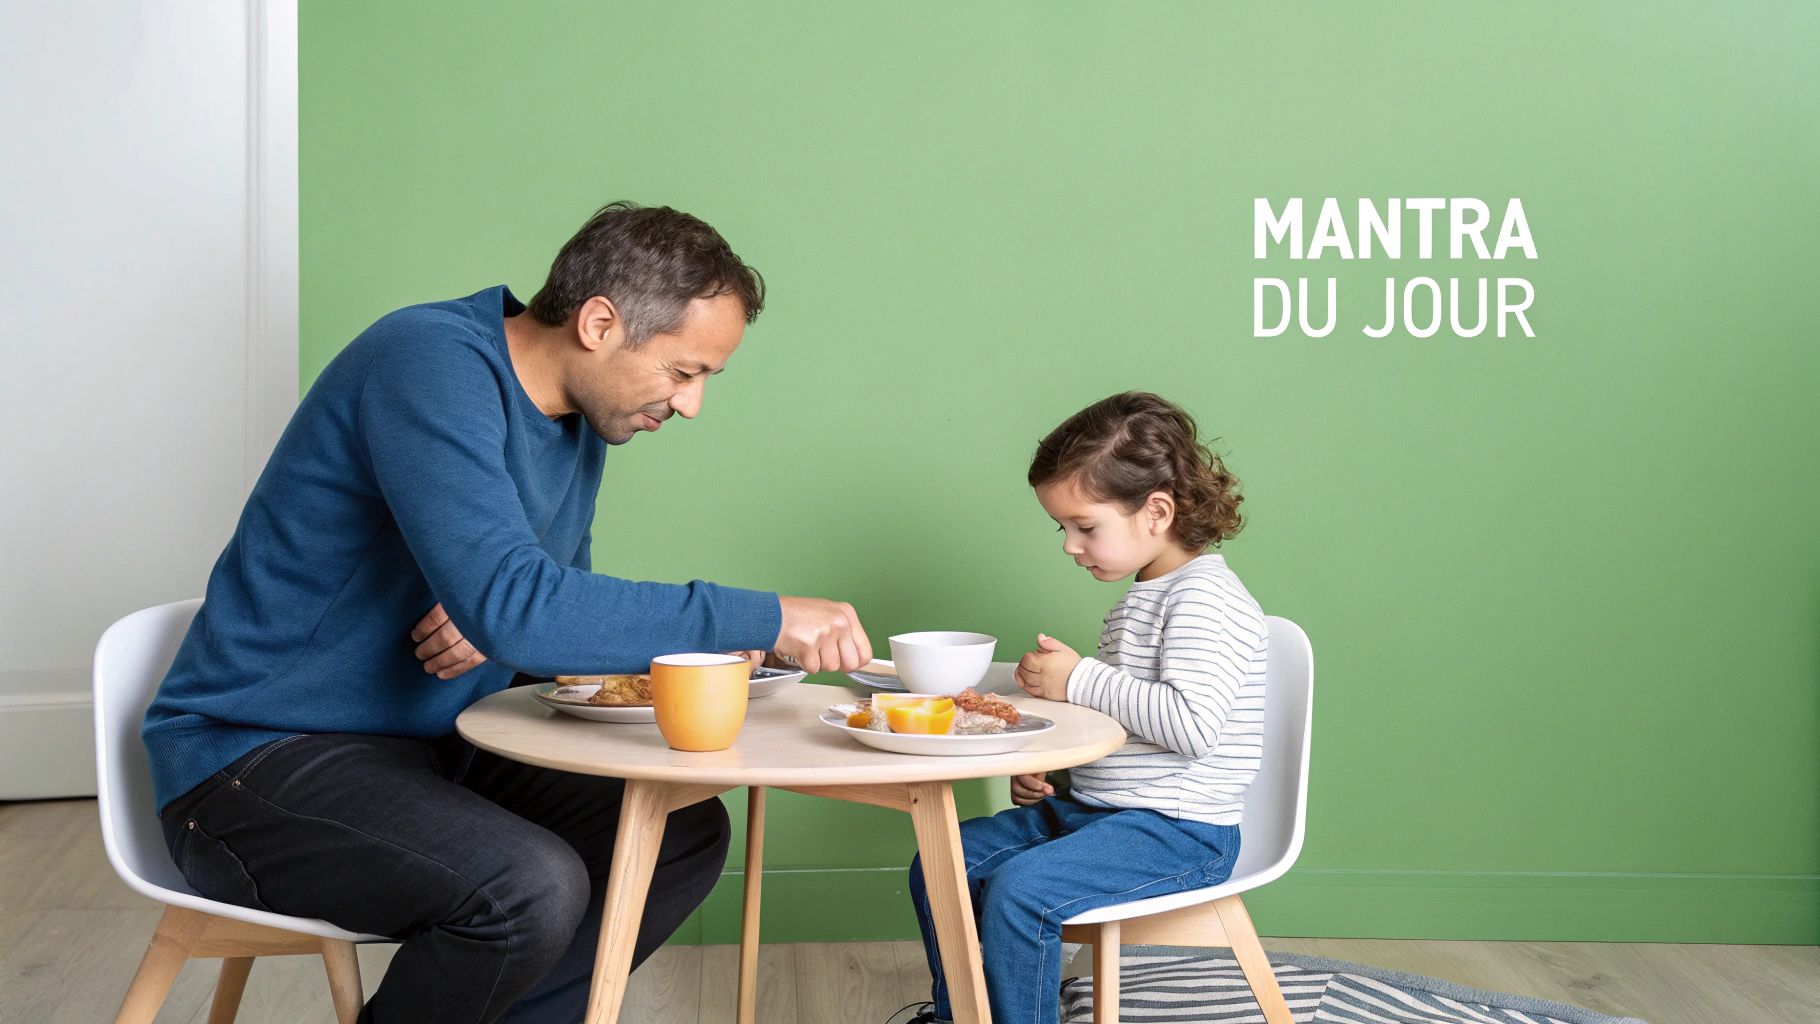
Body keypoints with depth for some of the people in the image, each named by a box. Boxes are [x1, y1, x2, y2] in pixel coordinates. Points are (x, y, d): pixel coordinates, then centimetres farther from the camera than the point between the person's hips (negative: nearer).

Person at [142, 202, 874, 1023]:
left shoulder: (581, 416, 6)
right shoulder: (430, 362, -22)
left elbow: (557, 598, 15)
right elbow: (512, 607, -34)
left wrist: (505, 622, -11)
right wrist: (766, 620, -30)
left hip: (428, 751, 9)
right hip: (254, 758, -9)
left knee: (686, 832, 1)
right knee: (531, 886, -30)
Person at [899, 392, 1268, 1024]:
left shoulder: (1206, 598, -16)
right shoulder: (1140, 598, 16)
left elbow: (1189, 724, -29)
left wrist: (1079, 679, -20)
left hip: (1178, 829, -10)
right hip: (1092, 806, 10)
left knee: (1020, 889, -29)